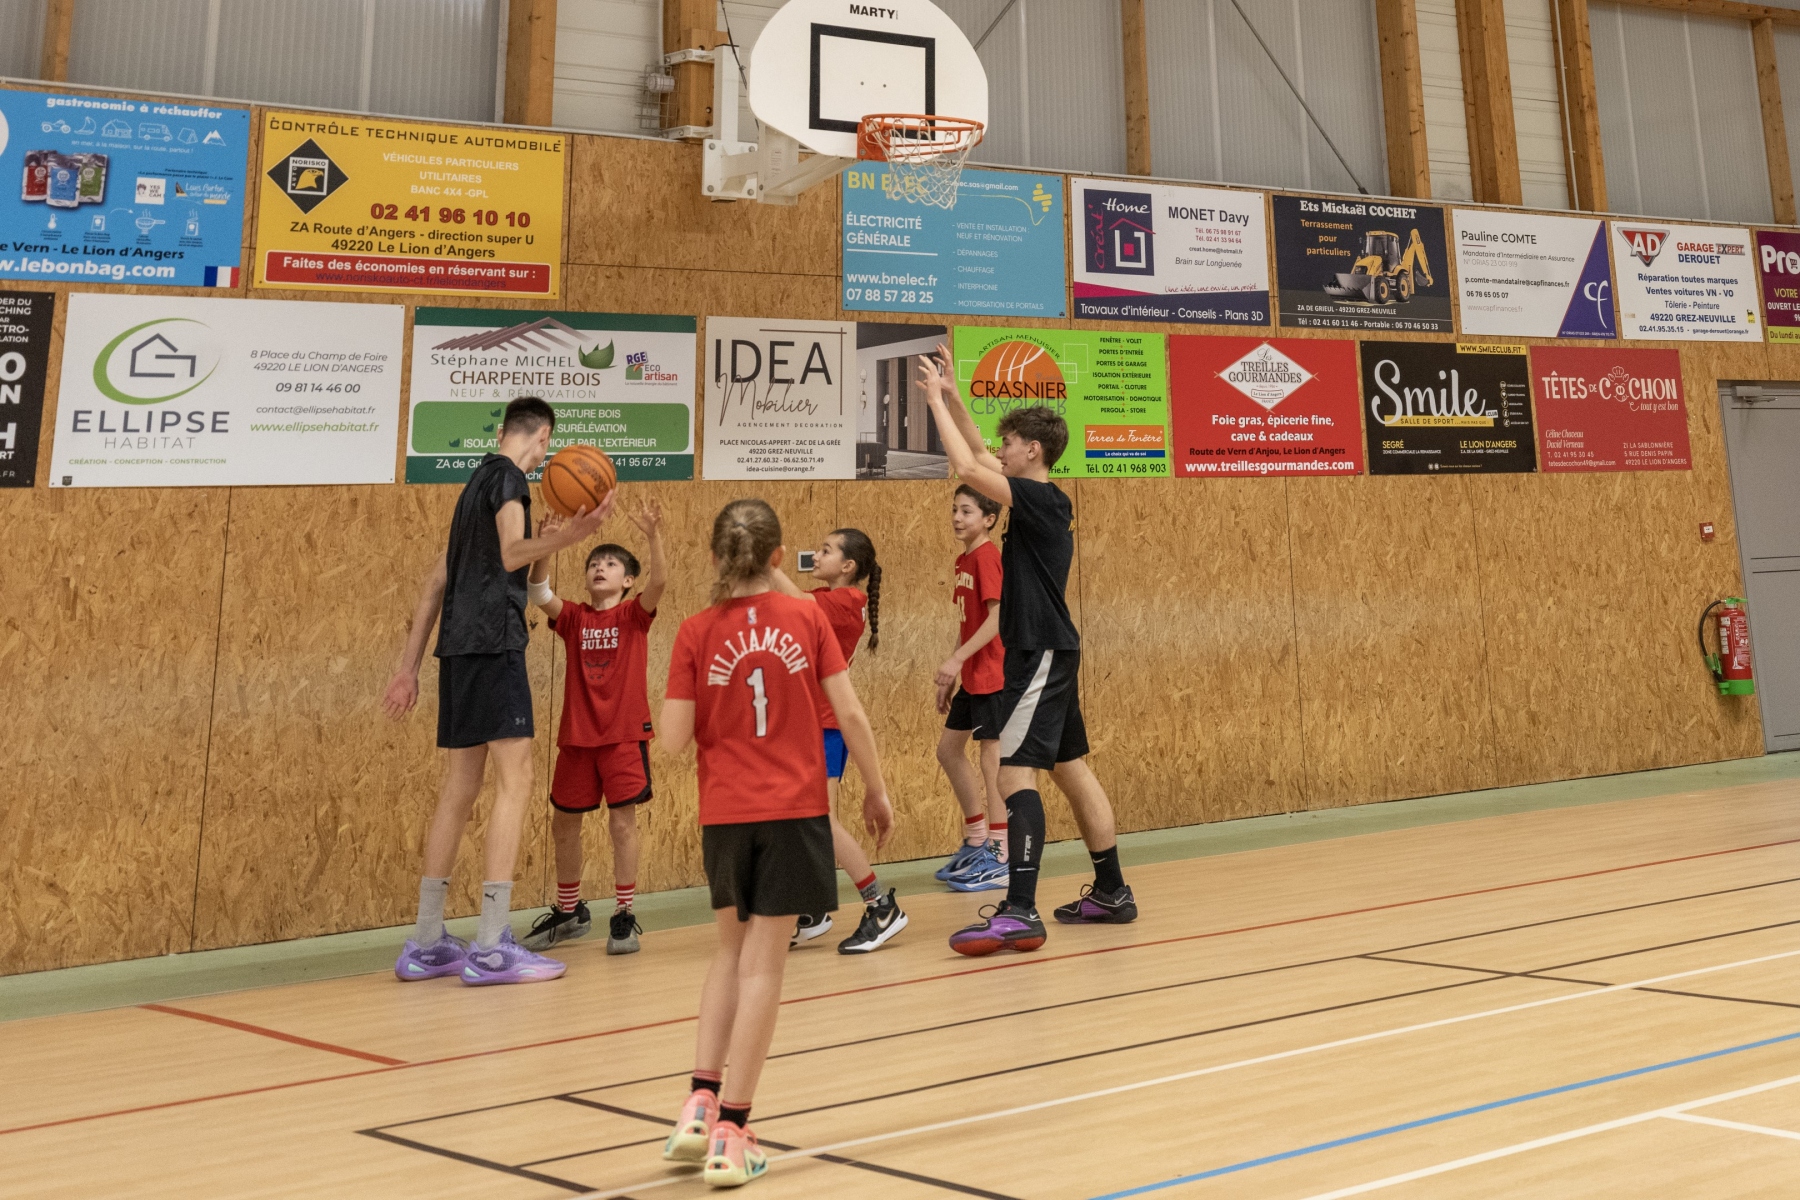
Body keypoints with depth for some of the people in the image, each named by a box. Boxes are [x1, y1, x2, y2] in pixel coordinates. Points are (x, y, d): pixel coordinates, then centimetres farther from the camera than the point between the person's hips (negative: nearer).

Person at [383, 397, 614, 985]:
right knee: (515, 781, -10)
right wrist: (567, 536, -36)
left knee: (459, 788, 11)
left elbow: (436, 581, 23)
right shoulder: (508, 477, -3)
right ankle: (490, 947, -14)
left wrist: (409, 667, 23)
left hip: (459, 647, 9)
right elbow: (511, 553, -19)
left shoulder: (478, 481, 23)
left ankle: (425, 945, 14)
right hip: (491, 643, -9)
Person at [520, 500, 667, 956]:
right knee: (564, 824, 11)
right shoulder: (573, 618, 6)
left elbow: (659, 580, -20)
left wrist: (653, 537, -35)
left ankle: (623, 916, 8)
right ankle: (569, 911, 30)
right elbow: (538, 592, -12)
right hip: (576, 734, 4)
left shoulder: (634, 614, -1)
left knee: (622, 821, -3)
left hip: (624, 733, -4)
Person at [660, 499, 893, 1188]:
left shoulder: (696, 633, -3)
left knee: (733, 950, 20)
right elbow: (850, 714, -2)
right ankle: (731, 1131, 5)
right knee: (763, 962, 4)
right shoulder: (807, 620, -2)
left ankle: (701, 1105, 9)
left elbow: (674, 739, -6)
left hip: (724, 814, 1)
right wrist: (876, 791, 9)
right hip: (794, 811, -1)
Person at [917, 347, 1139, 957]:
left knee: (1015, 770, -15)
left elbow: (967, 467, -24)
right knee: (1071, 769, 15)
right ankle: (1111, 892, 23)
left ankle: (1019, 913, -20)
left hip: (1041, 654, -10)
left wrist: (936, 401, -13)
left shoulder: (1041, 499, -14)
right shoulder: (1042, 499, 12)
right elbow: (980, 459, 24)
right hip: (1049, 652, 10)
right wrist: (951, 397, 19)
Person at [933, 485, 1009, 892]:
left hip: (993, 672, -10)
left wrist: (957, 659, -25)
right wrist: (951, 674, 18)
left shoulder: (987, 557, -13)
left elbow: (997, 617, -22)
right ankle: (976, 842, 26)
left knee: (993, 756, -4)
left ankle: (1000, 858, 3)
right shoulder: (964, 559, 13)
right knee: (948, 749, 14)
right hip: (972, 676, 10)